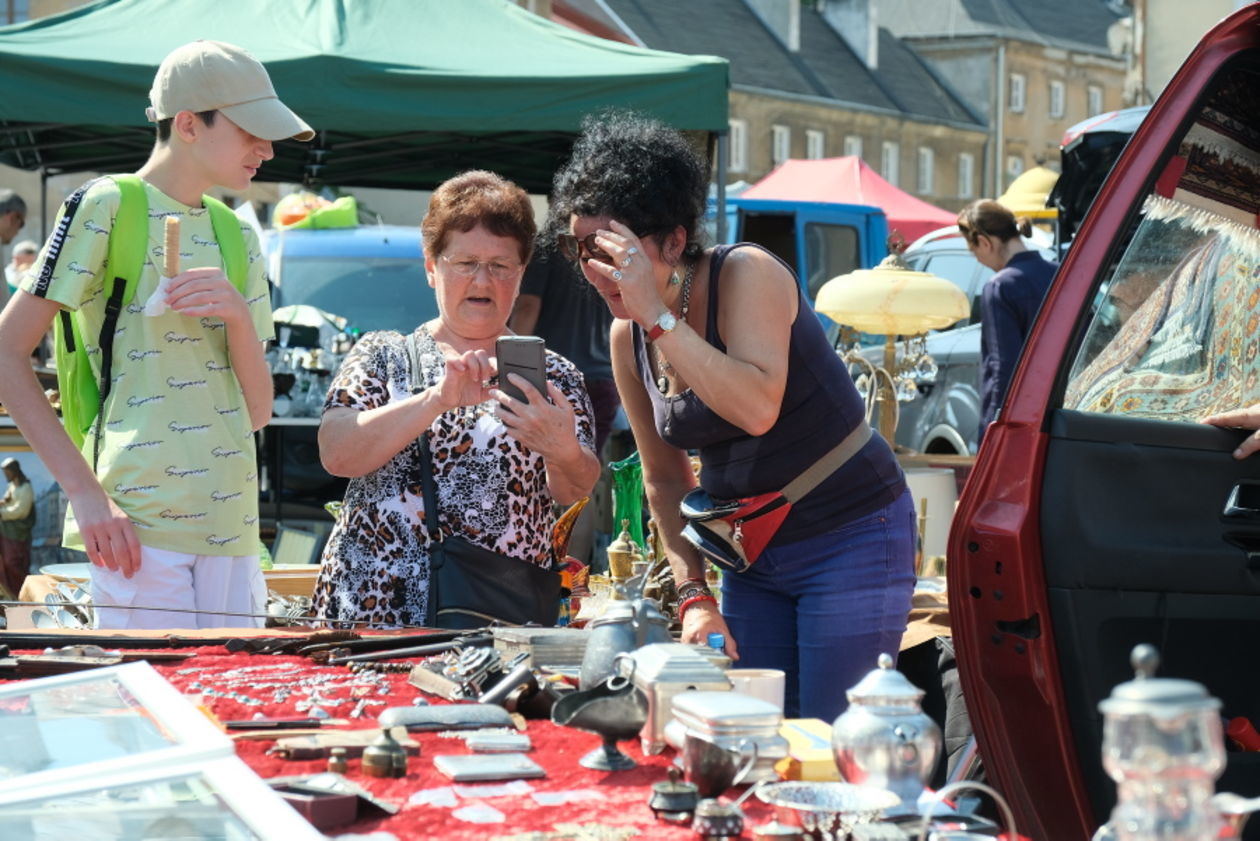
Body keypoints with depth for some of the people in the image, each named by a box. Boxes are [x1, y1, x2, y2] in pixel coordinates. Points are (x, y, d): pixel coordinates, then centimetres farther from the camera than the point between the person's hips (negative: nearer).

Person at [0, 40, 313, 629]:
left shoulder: (237, 236, 18)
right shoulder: (107, 207, -2)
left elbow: (257, 411, 15)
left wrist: (239, 316, -5)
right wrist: (83, 489, -14)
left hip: (231, 528, 7)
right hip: (141, 526, -6)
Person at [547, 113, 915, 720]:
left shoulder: (747, 275, -17)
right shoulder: (627, 339, 2)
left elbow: (758, 409, -34)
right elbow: (664, 478, 12)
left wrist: (659, 316, -31)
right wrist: (694, 594, 1)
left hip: (852, 538, -7)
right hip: (752, 555, 7)